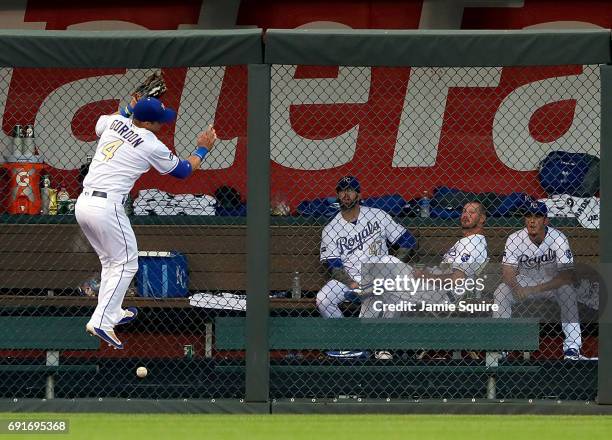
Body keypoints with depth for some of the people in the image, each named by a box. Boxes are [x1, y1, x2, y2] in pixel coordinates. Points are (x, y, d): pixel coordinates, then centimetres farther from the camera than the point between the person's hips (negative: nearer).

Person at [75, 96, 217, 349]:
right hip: (106, 207, -8)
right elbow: (183, 171, 8)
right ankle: (101, 322, -7)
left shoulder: (116, 122, 9)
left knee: (110, 260, 24)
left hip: (83, 203, 8)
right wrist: (202, 149, 22)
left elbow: (100, 124, 36)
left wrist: (129, 108, 42)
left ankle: (112, 313, 32)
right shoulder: (151, 146, -8)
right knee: (126, 263, 2)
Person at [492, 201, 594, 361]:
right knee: (500, 293, -26)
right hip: (523, 281, 1)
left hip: (552, 282, -1)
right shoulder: (514, 239, -16)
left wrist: (536, 289, -37)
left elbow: (567, 275, -27)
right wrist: (517, 288, -42)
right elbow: (508, 272, -18)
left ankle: (572, 349, -29)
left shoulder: (558, 238, -21)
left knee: (568, 292, -31)